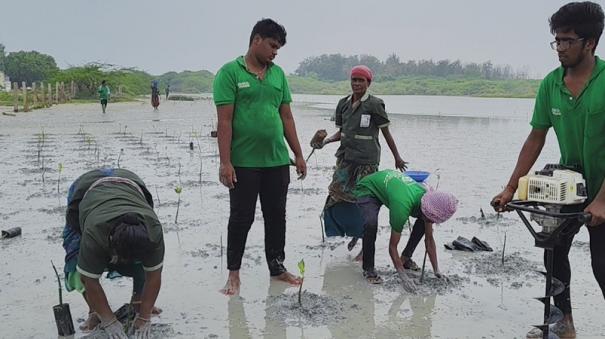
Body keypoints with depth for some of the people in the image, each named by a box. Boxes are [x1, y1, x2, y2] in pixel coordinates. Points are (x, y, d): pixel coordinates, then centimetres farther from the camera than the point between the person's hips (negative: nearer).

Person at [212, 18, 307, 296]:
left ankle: (277, 267, 27)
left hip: (277, 161, 5)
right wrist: (225, 162, -16)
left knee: (276, 216, 13)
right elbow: (224, 121, -11)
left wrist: (298, 154, 10)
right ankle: (233, 272, 21)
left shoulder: (278, 73, 10)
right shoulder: (230, 72, -6)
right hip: (243, 163, -5)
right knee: (241, 218, 5)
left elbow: (286, 117, 12)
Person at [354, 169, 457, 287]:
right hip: (367, 189, -7)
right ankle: (368, 269, -16)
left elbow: (429, 239, -7)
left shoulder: (428, 197, -20)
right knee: (371, 224, -35)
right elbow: (392, 246, -31)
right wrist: (404, 278, -31)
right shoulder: (402, 207, -42)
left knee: (423, 222, -3)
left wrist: (437, 271, -6)